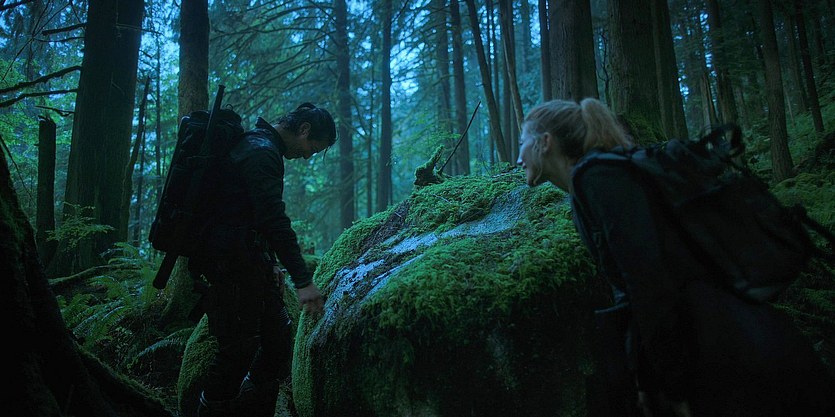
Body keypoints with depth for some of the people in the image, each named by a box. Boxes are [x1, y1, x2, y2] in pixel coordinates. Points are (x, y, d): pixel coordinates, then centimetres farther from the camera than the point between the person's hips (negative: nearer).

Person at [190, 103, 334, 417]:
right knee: (240, 348, -3)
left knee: (278, 335, 13)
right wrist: (303, 281, -27)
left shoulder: (259, 147, 18)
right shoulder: (261, 152, -16)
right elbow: (275, 221, -25)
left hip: (249, 262, 10)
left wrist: (270, 266, 21)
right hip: (234, 263, -10)